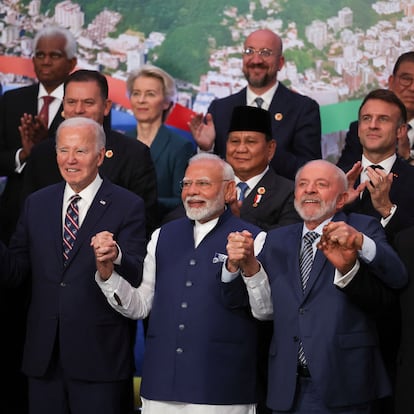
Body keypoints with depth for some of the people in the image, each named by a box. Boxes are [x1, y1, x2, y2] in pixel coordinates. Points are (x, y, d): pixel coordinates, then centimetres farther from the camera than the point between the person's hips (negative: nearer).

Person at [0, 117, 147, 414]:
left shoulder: (127, 206, -3)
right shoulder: (37, 204, 11)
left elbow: (136, 277, -13)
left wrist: (115, 256, -34)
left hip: (99, 358, -4)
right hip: (44, 357, 4)